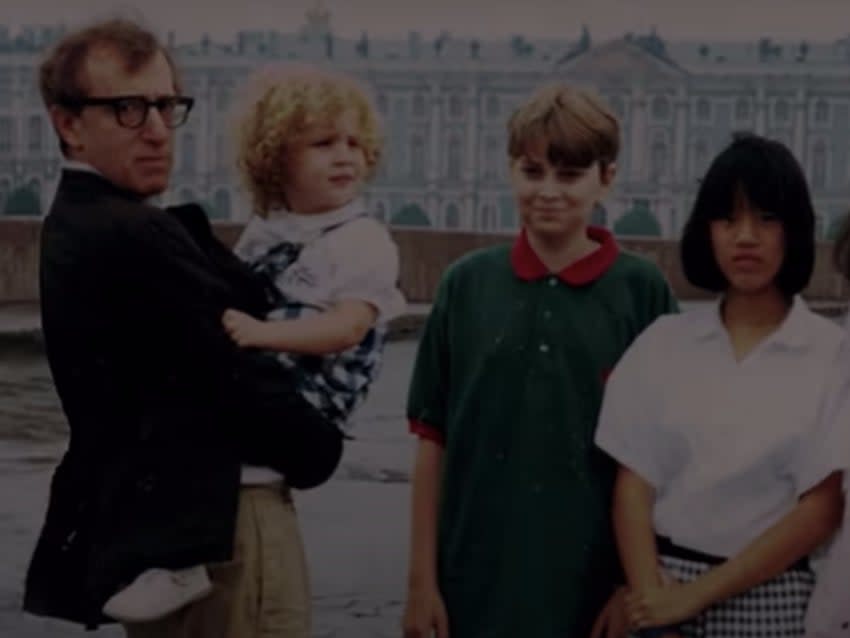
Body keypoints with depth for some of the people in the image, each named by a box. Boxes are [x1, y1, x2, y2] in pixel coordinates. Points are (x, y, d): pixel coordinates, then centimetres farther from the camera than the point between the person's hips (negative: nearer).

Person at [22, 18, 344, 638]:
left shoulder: (80, 225, 13)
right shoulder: (134, 237, -19)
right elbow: (238, 378, -18)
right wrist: (323, 449, -3)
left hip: (155, 521, 10)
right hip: (211, 530, -10)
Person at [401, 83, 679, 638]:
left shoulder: (642, 290, -3)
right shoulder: (468, 283, 2)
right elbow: (433, 440, 4)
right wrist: (422, 578, 2)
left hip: (594, 583, -1)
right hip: (478, 581, 2)